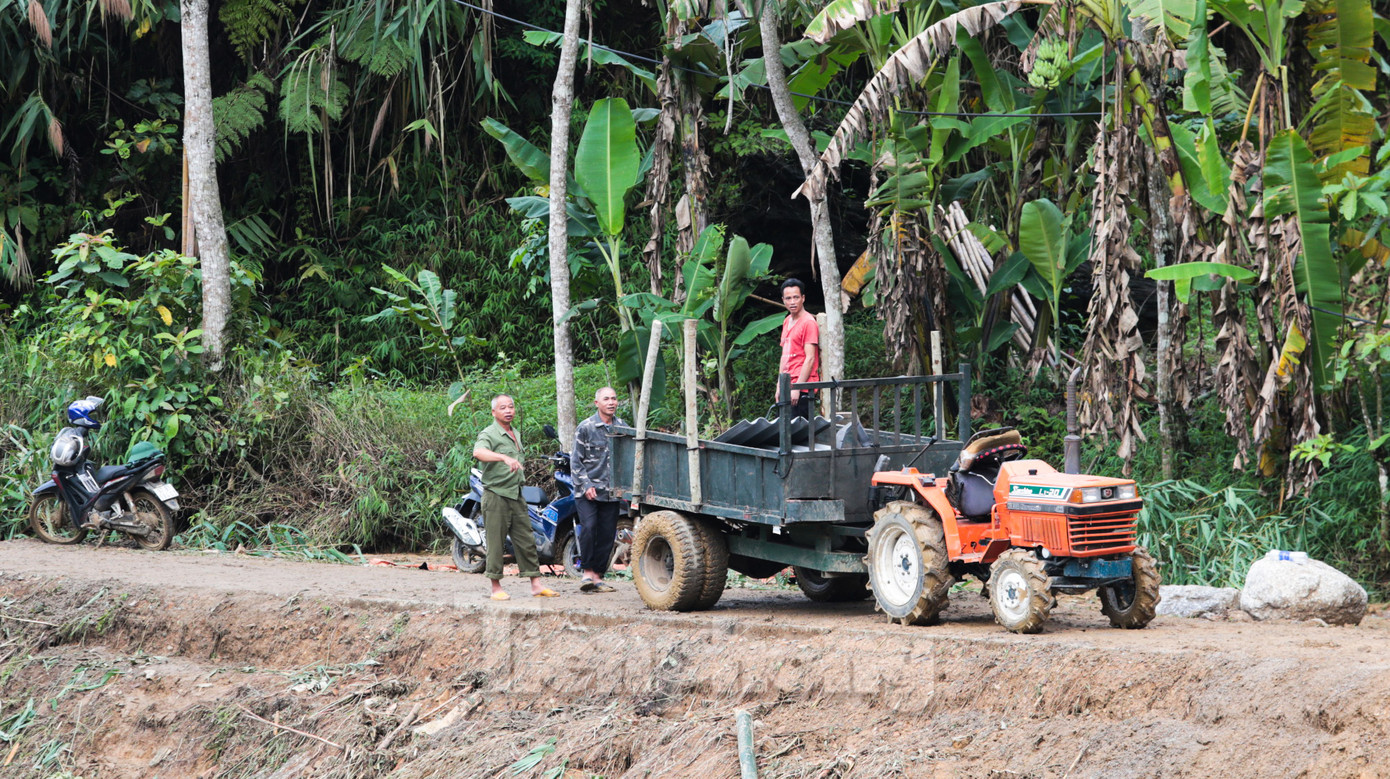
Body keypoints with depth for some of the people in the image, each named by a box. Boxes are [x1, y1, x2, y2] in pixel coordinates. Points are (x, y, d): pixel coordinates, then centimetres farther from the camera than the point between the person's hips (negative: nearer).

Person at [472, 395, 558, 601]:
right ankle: (496, 587, 2)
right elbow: (479, 452, -32)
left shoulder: (516, 434, 18)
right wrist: (505, 458, -45)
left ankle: (536, 584, 8)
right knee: (496, 543, -4)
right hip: (496, 496, -8)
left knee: (526, 541, 6)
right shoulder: (489, 434, -9)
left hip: (516, 495, 8)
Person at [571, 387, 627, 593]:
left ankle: (598, 575, 10)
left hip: (612, 491, 4)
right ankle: (587, 571, -9)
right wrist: (586, 485, -11)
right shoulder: (586, 427, -3)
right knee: (589, 526, -19)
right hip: (588, 491, -4)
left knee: (607, 533, 2)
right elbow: (576, 460, -2)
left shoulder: (622, 427, 10)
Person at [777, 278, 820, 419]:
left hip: (802, 390, -8)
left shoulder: (808, 322, -8)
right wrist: (779, 387, 19)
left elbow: (810, 359, -14)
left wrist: (797, 388, -18)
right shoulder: (787, 322, 17)